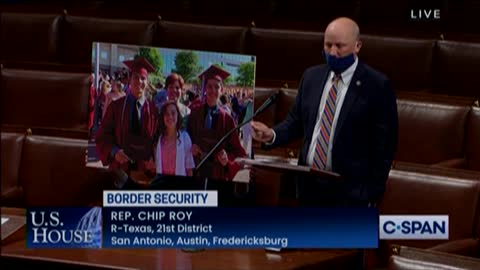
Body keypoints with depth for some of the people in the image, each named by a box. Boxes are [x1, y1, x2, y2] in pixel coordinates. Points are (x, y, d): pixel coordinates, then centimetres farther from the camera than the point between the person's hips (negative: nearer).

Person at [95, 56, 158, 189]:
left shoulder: (152, 110, 2)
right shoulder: (115, 107, 3)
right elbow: (103, 136, 5)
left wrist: (153, 159, -12)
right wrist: (114, 152, -13)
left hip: (144, 171, 0)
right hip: (121, 169, 0)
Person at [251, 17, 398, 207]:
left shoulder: (377, 85, -8)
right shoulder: (312, 76, 9)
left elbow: (384, 145, -8)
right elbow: (296, 121, 15)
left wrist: (372, 194, -10)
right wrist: (272, 135, -6)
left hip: (349, 192, -5)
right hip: (310, 186, 6)